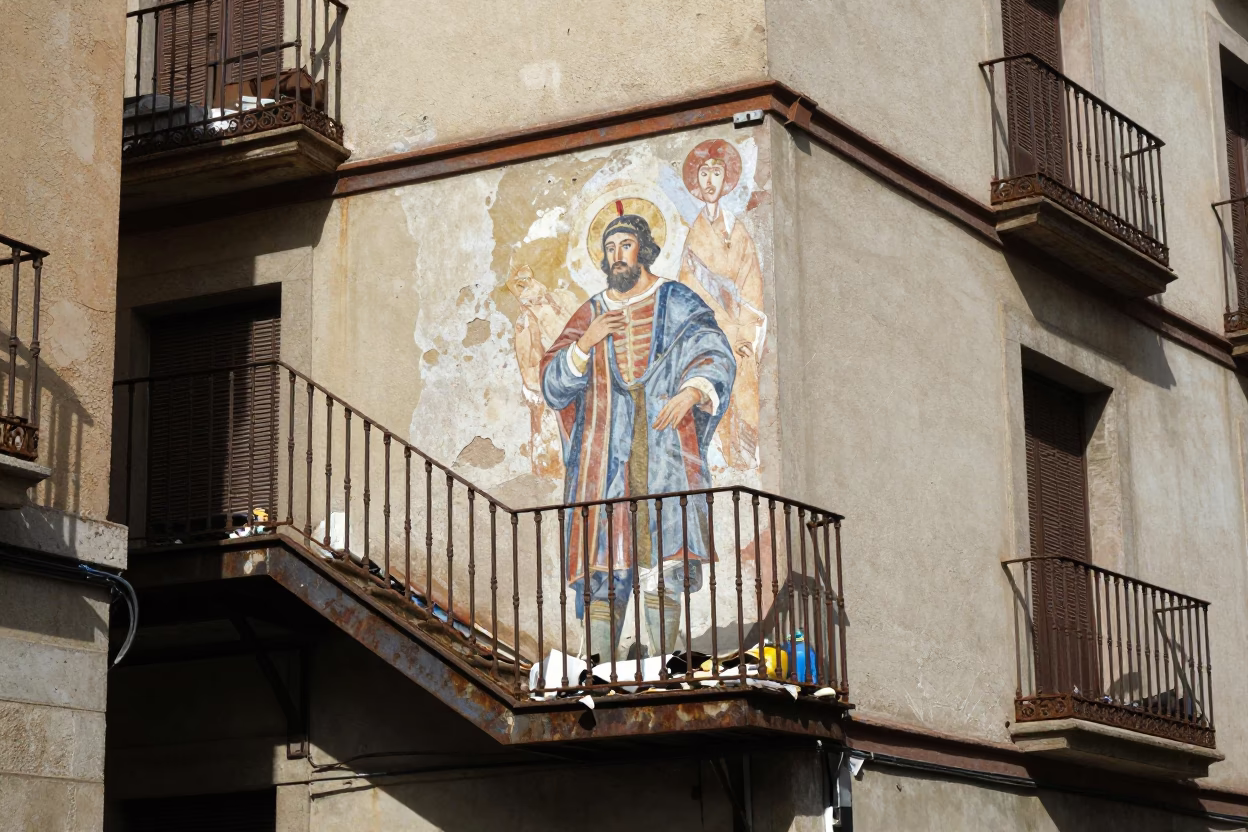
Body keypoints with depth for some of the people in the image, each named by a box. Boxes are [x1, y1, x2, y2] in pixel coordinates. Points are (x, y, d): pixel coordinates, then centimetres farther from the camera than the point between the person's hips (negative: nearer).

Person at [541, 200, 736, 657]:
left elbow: (714, 355, -5)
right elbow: (554, 385, 11)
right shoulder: (591, 314, 17)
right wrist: (587, 341, -5)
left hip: (665, 444, -2)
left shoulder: (678, 304, 9)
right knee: (603, 562, -6)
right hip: (607, 448, 2)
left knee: (663, 558, -10)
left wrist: (691, 391, -24)